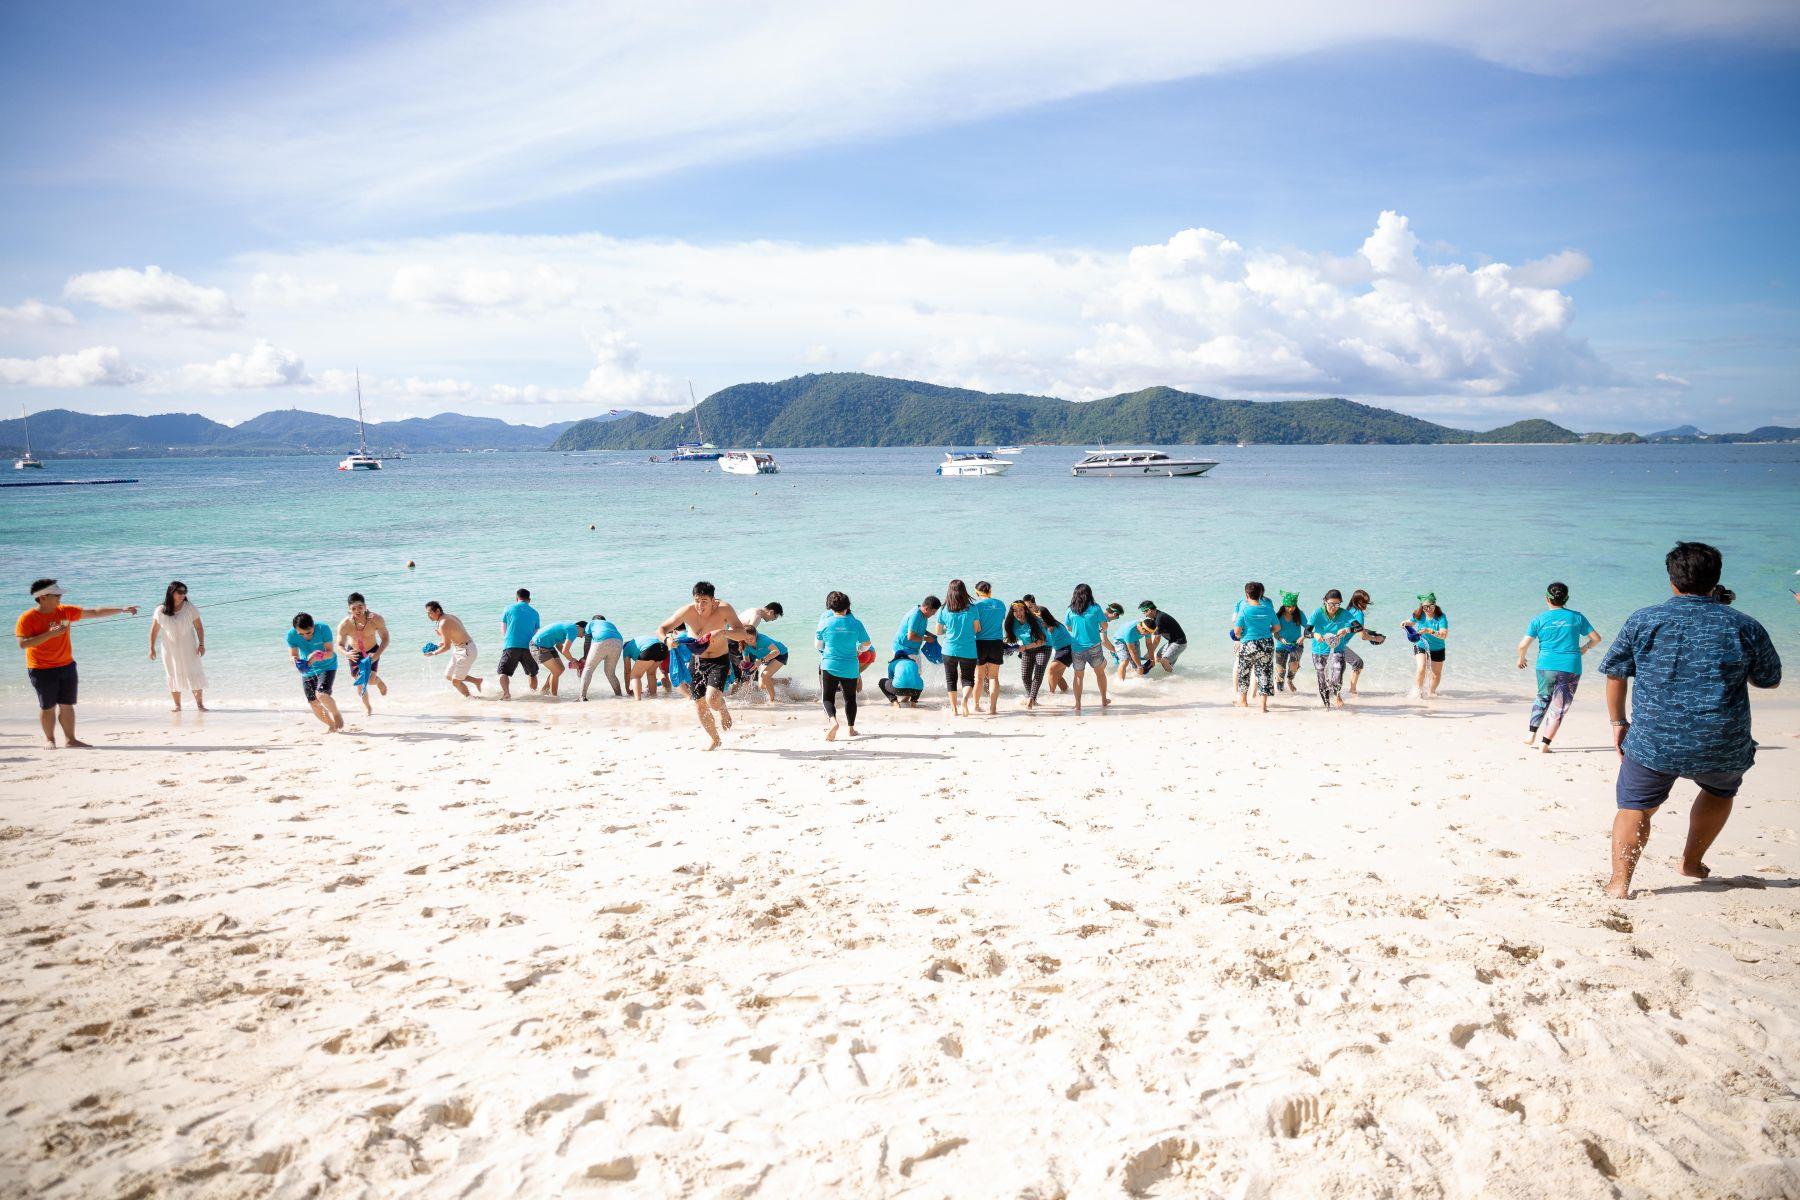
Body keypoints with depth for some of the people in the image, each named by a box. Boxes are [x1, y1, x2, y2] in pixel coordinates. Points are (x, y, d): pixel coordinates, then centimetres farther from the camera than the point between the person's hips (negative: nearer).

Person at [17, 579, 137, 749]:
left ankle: (70, 739, 12)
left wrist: (122, 610, 7)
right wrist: (50, 634, -25)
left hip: (67, 666, 5)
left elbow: (94, 612, 8)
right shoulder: (28, 618, -12)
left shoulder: (65, 611, 3)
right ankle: (49, 739, 17)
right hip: (42, 670, -5)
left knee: (67, 705, 7)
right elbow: (23, 644, -19)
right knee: (48, 706, 3)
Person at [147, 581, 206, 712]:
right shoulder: (161, 611, -6)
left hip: (188, 648, -1)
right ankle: (177, 705, 14)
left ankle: (200, 704, 2)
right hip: (170, 650, 1)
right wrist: (152, 648, 1)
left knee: (194, 674, -3)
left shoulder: (189, 608, -6)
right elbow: (154, 630, 2)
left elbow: (199, 627, -3)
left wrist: (201, 644, -9)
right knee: (174, 676, 6)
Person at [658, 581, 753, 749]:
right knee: (699, 705, 8)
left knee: (712, 699, -25)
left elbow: (742, 634, -27)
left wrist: (723, 632, -45)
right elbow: (661, 628, -12)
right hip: (696, 661, 3)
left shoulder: (724, 609, -21)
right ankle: (715, 740, 33)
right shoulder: (687, 611, -17)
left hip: (719, 660, -3)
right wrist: (667, 639, -35)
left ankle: (723, 709, 14)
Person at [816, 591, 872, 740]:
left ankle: (833, 720, -23)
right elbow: (866, 644, 3)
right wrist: (858, 650, 24)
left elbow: (818, 645, 4)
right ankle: (851, 728, 22)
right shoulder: (856, 623, -4)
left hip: (830, 666, -2)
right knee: (850, 698, 17)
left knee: (828, 697, 3)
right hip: (851, 667, 2)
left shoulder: (825, 622, -7)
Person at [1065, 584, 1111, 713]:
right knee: (1100, 672, 19)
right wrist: (1101, 631, 18)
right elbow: (1104, 626, -3)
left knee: (1078, 675, 12)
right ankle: (1104, 701, 27)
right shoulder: (1095, 608, -8)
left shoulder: (1071, 610, -3)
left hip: (1076, 648, 1)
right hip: (1094, 646, -1)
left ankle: (1078, 704, 11)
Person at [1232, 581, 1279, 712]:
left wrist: (1240, 637, 8)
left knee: (1244, 672, 17)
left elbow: (1237, 630, -13)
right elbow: (1277, 627, 7)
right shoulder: (1268, 607, -1)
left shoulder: (1243, 609, -11)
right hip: (1267, 645, 2)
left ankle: (1243, 700, 32)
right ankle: (1264, 705, 3)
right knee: (1265, 673, 7)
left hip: (1248, 645, -2)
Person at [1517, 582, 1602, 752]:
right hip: (1571, 668, 0)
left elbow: (1523, 644, -5)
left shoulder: (1539, 619, 0)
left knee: (1542, 699, 24)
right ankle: (1545, 745, 3)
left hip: (1546, 666, 0)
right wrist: (1585, 648, 26)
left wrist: (1521, 658, 14)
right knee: (1559, 709, 6)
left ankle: (1532, 735, 19)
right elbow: (1596, 638, 7)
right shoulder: (1576, 617, 4)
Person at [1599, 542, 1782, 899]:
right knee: (1721, 790, 33)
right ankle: (1692, 862, 40)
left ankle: (1619, 882, -2)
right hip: (1722, 749, 2)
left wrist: (1618, 722, 13)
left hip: (1653, 744, -1)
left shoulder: (1642, 621, -2)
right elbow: (1770, 681, 13)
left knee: (1635, 806, 14)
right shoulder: (1745, 627, 0)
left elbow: (1615, 674, 3)